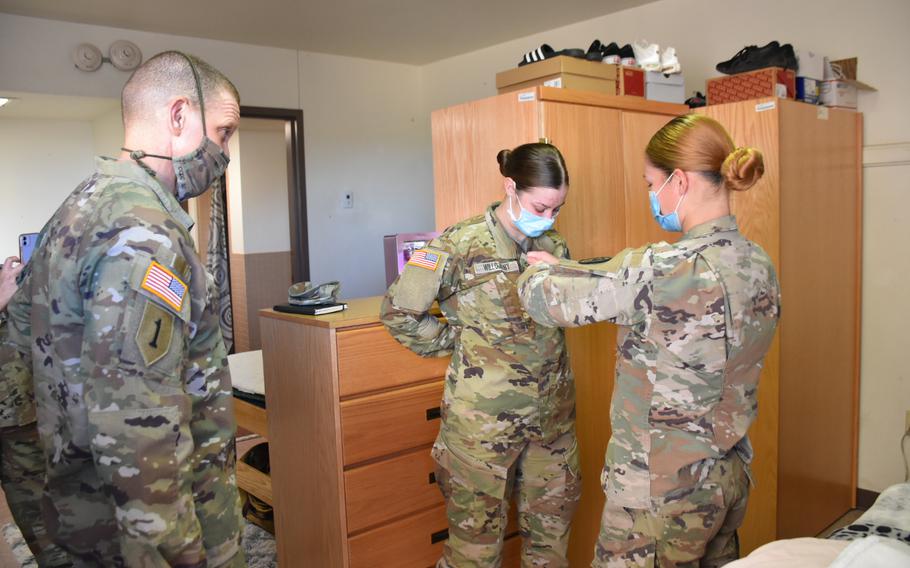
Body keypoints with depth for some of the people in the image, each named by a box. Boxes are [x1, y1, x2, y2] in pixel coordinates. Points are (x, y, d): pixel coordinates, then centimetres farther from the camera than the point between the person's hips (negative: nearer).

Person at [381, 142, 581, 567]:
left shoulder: (555, 248, 4)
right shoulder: (462, 245, -13)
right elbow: (398, 312, -8)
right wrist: (457, 343, -5)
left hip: (552, 419, 5)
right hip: (484, 421, -5)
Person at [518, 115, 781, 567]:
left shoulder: (661, 269, -26)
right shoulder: (760, 265, 0)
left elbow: (544, 296, -15)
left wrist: (541, 271, 8)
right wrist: (565, 268, 13)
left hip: (660, 491, -8)